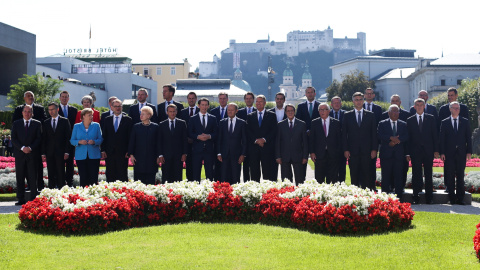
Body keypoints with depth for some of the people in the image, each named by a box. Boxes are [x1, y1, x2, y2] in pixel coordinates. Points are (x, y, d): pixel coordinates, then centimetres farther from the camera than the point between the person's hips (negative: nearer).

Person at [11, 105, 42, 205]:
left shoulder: (37, 124, 7)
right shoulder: (16, 124, 11)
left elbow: (39, 138, 1)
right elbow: (13, 139, 4)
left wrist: (30, 148, -13)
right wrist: (22, 148, -11)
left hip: (32, 154, -1)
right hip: (20, 154, 2)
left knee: (32, 177, -2)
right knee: (20, 177, 2)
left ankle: (33, 199, 3)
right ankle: (21, 199, 6)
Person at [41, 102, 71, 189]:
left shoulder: (65, 121, 4)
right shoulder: (46, 123, 12)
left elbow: (68, 137, 0)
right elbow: (43, 139, 10)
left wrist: (67, 152, -8)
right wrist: (43, 153, 2)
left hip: (60, 152, -3)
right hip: (50, 153, 3)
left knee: (61, 174, -2)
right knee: (51, 174, 4)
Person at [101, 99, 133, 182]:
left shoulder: (128, 120, 3)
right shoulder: (107, 119, 11)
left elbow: (130, 137, 1)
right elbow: (103, 136, 10)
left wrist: (129, 151, -7)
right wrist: (103, 150, 1)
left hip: (122, 153, -2)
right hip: (109, 153, 2)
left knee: (123, 175, 0)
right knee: (110, 175, 5)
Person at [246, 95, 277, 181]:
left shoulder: (271, 115, 8)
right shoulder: (250, 116, 13)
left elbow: (274, 131, 0)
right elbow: (248, 132, 5)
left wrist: (264, 139, -12)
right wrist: (256, 140, -10)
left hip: (267, 148, -2)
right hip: (253, 148, 2)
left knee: (267, 172, -4)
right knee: (254, 173, 2)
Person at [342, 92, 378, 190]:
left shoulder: (370, 115, 9)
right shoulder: (347, 115, 8)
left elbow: (374, 133, 7)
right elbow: (344, 134, 5)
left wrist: (374, 149, -1)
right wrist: (345, 149, -3)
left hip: (366, 151, 0)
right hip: (353, 151, 0)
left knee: (367, 175, -1)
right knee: (354, 176, 2)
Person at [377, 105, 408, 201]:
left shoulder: (403, 124, 13)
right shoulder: (382, 124, 8)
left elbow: (406, 137, 0)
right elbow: (379, 135, -7)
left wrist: (396, 141, -14)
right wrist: (391, 138, -19)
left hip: (399, 154, 2)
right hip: (386, 154, -1)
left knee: (399, 176, 1)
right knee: (386, 176, -1)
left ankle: (399, 197, 5)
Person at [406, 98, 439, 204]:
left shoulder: (431, 118, 8)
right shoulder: (410, 120, 9)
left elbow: (435, 135, 6)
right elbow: (408, 137, 6)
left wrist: (436, 150, -2)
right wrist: (408, 153, 0)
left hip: (428, 151, 0)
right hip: (415, 152, 0)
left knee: (428, 175, 3)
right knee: (416, 175, 1)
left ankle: (429, 198, 8)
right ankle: (416, 198, 6)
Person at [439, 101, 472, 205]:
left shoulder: (465, 122, 9)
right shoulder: (445, 122, 6)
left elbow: (468, 137, 7)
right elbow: (442, 138, 3)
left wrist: (469, 152, -1)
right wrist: (442, 153, -5)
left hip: (461, 153, 1)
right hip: (449, 153, -1)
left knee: (460, 176, 4)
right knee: (450, 176, 0)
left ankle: (460, 198, 9)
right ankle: (452, 198, 7)